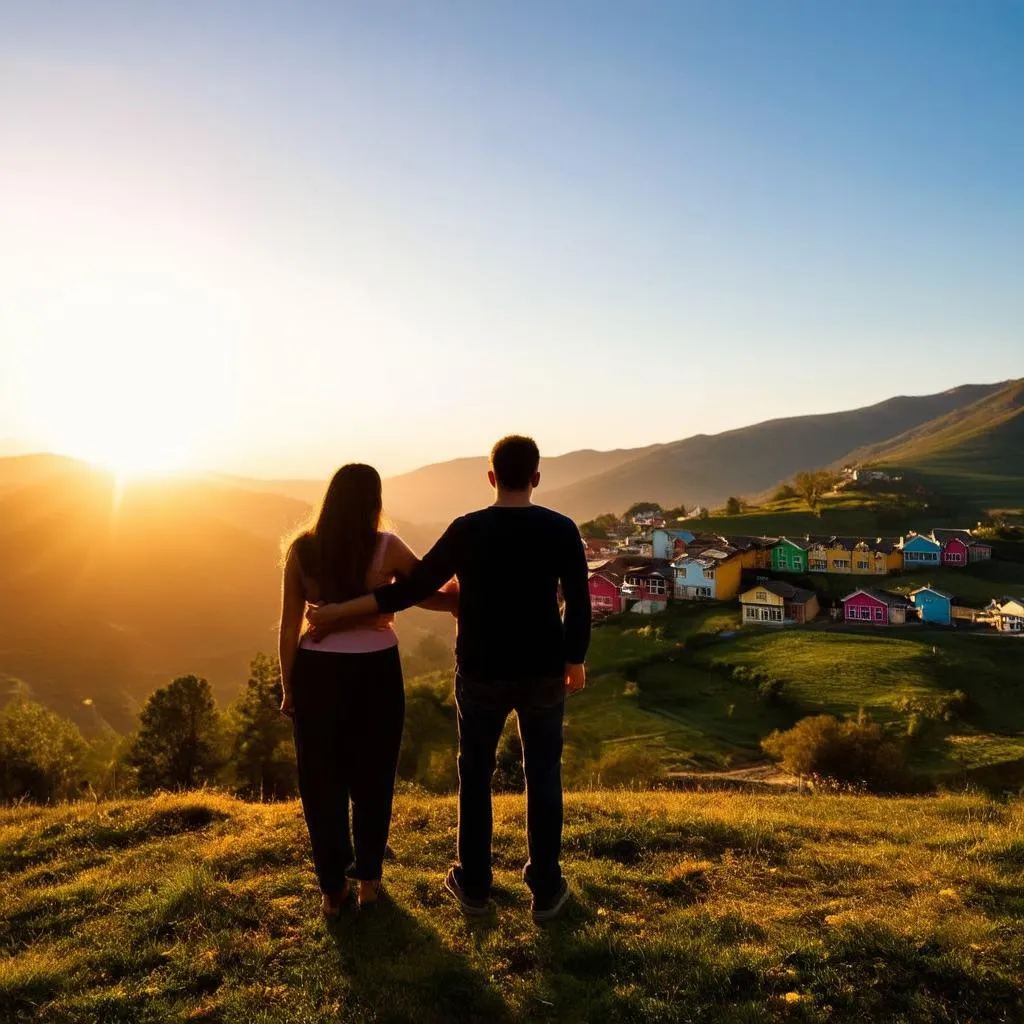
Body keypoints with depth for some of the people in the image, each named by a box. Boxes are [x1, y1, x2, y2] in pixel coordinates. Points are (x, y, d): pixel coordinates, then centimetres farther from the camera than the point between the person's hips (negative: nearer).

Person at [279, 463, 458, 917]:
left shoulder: (302, 549, -5)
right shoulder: (386, 548, -10)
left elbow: (289, 626, -2)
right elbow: (426, 594, -4)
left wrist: (288, 687, 7)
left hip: (317, 673, 1)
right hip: (375, 671, -1)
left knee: (321, 783, 14)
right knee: (372, 779, 16)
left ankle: (332, 889, 24)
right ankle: (368, 881, 29)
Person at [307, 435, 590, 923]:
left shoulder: (466, 530, -11)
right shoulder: (561, 530, -10)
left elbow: (411, 589, -10)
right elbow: (579, 605, -6)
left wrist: (339, 610, -1)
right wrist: (575, 661, 10)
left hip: (481, 674, 0)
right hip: (543, 673, 1)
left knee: (474, 776, 17)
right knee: (543, 778, 15)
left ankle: (473, 885, 29)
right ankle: (546, 890, 24)